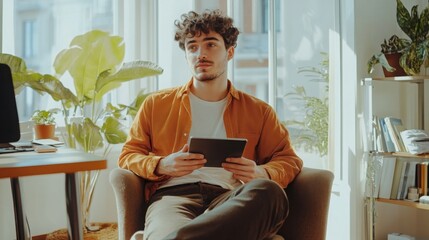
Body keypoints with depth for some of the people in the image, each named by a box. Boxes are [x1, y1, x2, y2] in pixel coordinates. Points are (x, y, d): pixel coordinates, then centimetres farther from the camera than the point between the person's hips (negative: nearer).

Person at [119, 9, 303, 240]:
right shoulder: (156, 105, 22)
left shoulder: (258, 111, 23)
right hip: (174, 194, -3)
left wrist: (261, 174, -5)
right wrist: (162, 166, -2)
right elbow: (128, 156, 21)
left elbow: (288, 160, 20)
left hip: (230, 198, 4)